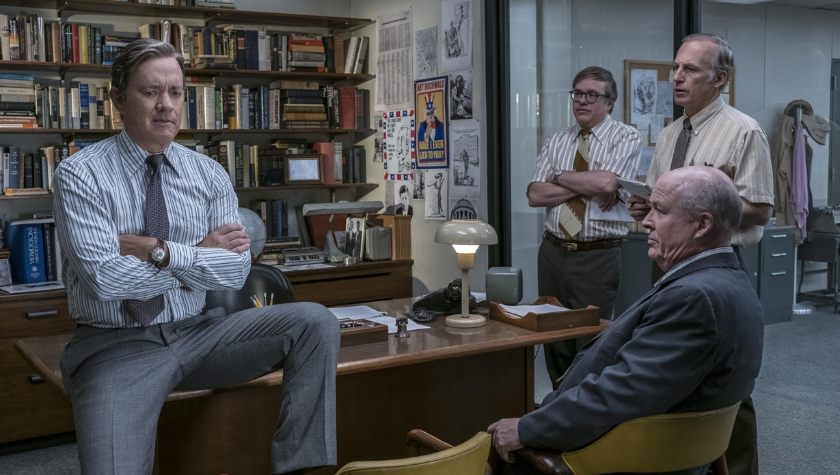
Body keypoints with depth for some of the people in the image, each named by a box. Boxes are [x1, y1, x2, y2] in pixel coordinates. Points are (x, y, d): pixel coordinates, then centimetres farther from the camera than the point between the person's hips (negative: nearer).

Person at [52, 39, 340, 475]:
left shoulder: (210, 174, 6)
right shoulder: (80, 174, -5)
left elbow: (236, 270, -5)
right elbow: (105, 276, -18)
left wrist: (158, 250, -16)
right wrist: (198, 255, -9)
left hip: (198, 333, 4)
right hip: (117, 345, -4)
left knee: (315, 322, -16)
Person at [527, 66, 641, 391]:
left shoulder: (626, 139, -1)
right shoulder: (556, 142, 11)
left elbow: (607, 183, -20)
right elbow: (535, 195, 0)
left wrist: (559, 177, -6)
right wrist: (587, 185, -11)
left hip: (598, 257, -5)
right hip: (553, 251, 5)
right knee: (554, 341, 10)